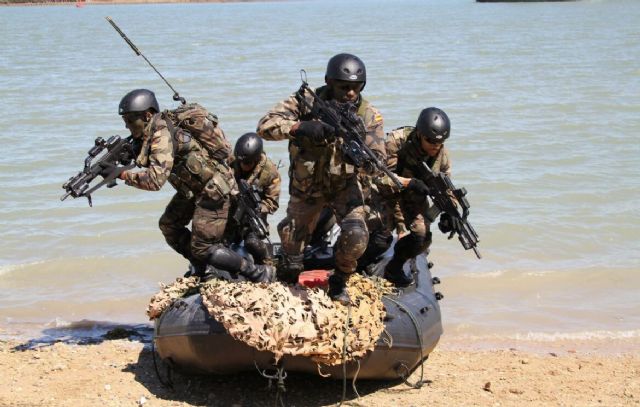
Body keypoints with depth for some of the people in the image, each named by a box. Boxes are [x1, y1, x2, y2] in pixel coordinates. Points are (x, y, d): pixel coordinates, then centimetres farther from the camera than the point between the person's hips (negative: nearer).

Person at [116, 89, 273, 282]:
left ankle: (256, 274, 2)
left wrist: (121, 174, -30)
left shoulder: (162, 135, -28)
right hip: (193, 187, 10)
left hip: (213, 188, -10)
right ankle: (200, 270, 30)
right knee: (168, 225, 15)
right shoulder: (151, 132, 1)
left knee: (202, 248, -7)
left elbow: (155, 180, -37)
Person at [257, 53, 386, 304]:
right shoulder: (306, 102, -20)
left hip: (345, 185, 0)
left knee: (356, 236, -24)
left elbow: (379, 161, -21)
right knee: (292, 240, 12)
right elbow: (265, 126, -29)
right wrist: (300, 127, -45)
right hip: (306, 188, 0)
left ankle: (339, 282, 5)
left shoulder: (368, 115, -16)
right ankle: (289, 278, 47)